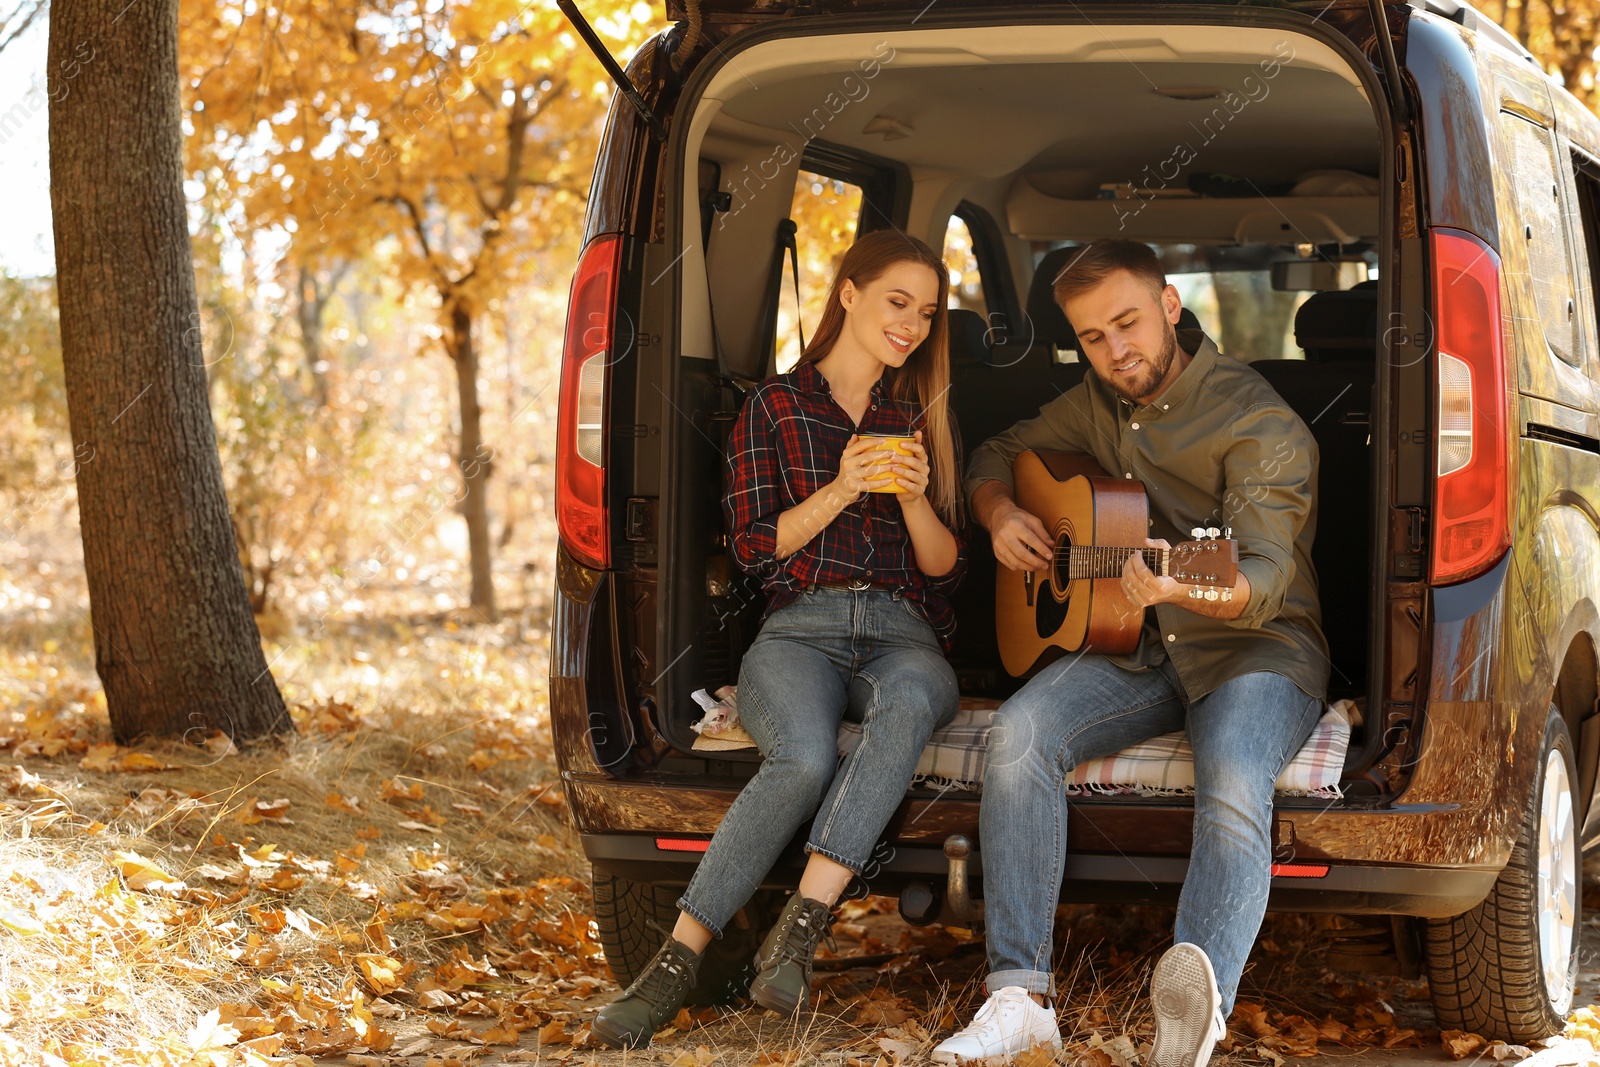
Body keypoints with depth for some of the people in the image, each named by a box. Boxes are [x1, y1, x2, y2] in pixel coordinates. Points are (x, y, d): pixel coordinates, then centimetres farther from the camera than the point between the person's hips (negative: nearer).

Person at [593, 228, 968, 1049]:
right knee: (806, 758, -37)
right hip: (799, 629, -2)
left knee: (911, 702, -39)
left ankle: (799, 929, -43)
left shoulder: (920, 418, 20)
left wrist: (914, 498, -4)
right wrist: (839, 492, -8)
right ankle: (678, 960, -30)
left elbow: (945, 565, 16)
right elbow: (753, 546, 6)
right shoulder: (776, 405, 13)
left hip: (902, 634, 2)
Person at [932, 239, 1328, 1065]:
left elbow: (1267, 578, -25)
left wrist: (1184, 588, -48)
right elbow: (997, 455, 28)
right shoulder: (1096, 408, 11)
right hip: (1136, 650, 5)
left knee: (1233, 793, -36)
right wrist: (1001, 515, 3)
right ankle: (1019, 995, -27)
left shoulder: (1260, 425, -13)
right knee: (1020, 732, -24)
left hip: (1256, 647, -5)